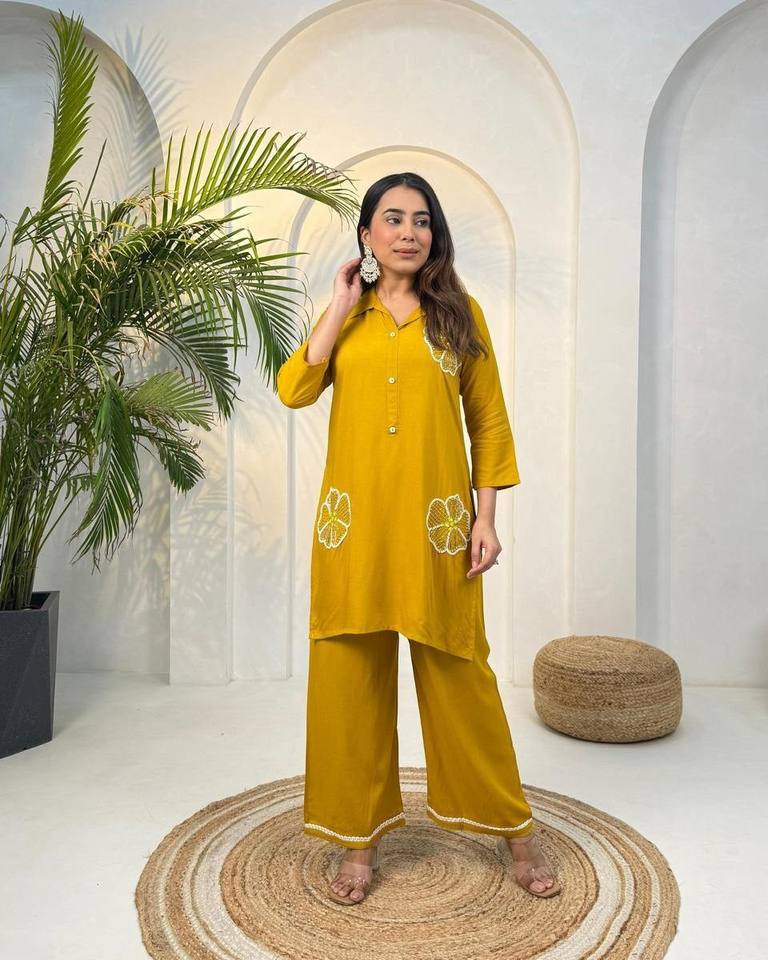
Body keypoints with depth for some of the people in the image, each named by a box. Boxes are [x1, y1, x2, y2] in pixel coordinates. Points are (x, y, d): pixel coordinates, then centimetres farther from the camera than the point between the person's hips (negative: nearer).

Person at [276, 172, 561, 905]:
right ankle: (360, 838, 25)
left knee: (458, 674, 7)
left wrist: (487, 518, -3)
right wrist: (341, 306, -2)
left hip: (436, 522, -1)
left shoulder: (459, 313, 6)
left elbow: (489, 422, 4)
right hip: (355, 522, 2)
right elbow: (293, 390, -5)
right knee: (349, 676, 6)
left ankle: (512, 829, 28)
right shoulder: (344, 319, 11)